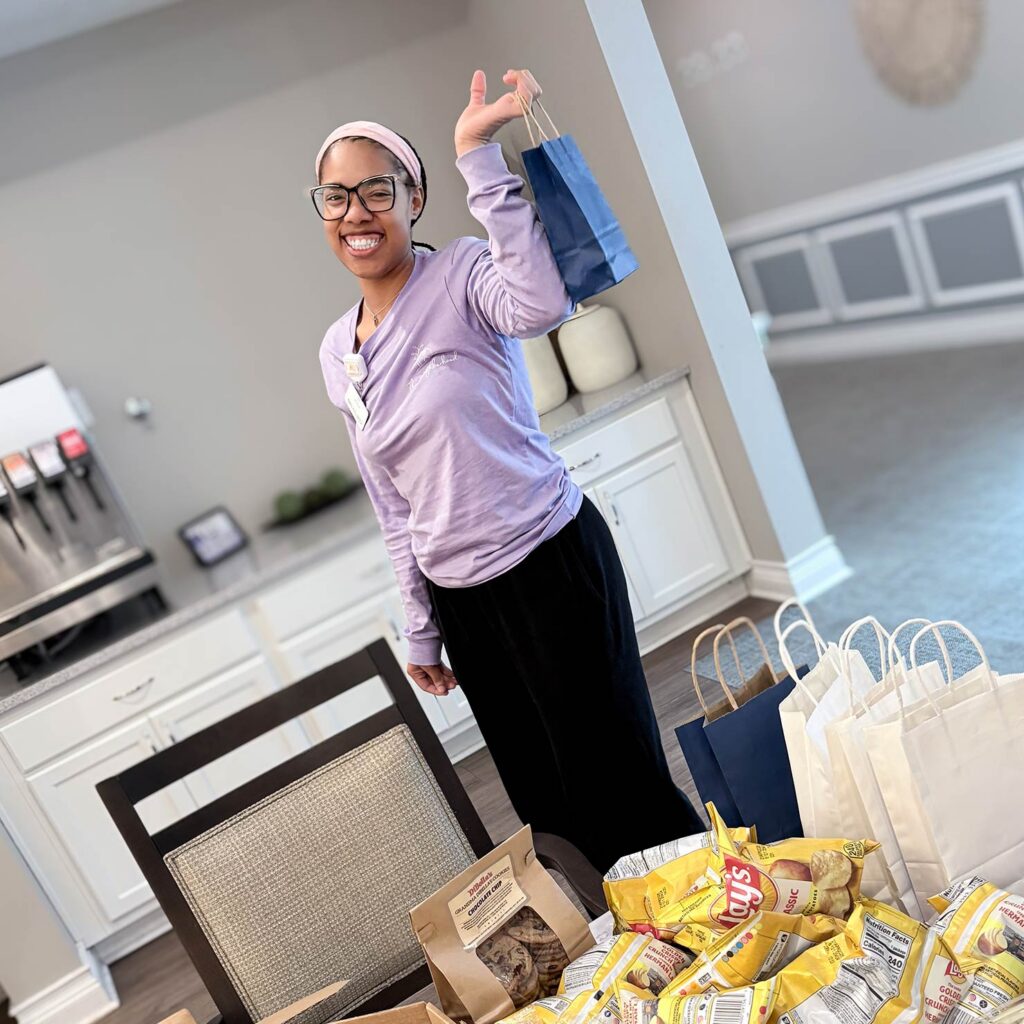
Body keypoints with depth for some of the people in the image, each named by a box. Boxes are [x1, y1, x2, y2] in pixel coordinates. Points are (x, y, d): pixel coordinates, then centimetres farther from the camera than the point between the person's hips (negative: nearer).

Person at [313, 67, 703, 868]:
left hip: (552, 563, -6)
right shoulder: (337, 354, 8)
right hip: (460, 595, 7)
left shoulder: (460, 276, -10)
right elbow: (393, 505, 12)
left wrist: (479, 155, -33)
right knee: (544, 799, 18)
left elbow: (544, 303, -36)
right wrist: (422, 628, 15)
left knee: (618, 778, 3)